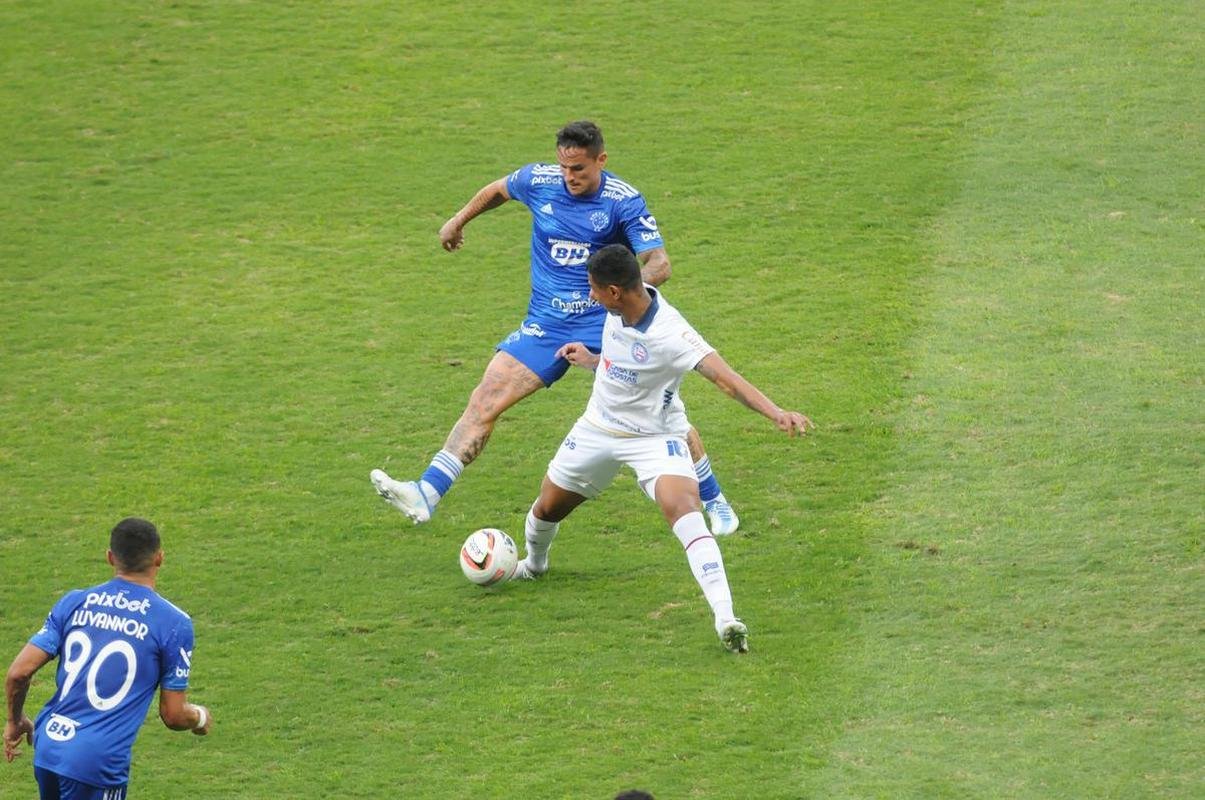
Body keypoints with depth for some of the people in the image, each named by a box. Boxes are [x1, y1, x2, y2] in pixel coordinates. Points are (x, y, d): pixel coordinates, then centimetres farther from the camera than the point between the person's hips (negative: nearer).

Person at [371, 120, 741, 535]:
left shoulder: (624, 201, -13)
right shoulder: (538, 181, -3)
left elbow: (659, 263, -18)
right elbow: (497, 190, 19)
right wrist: (459, 221, 32)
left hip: (609, 322, -3)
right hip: (546, 324, 3)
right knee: (484, 400, -12)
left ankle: (714, 501, 16)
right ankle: (426, 494, -17)